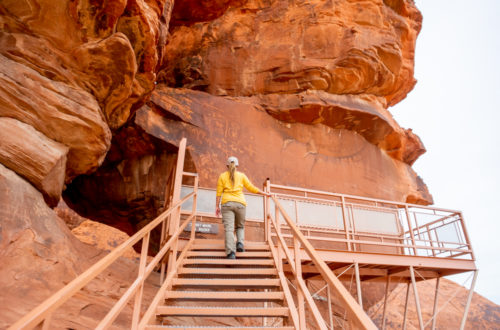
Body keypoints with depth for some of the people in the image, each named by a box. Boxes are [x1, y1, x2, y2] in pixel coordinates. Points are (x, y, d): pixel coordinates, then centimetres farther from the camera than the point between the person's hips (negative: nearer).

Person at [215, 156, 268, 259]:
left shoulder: (222, 176, 9)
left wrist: (217, 206, 7)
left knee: (229, 228, -7)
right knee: (240, 226, 19)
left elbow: (219, 193, 4)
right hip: (240, 204, 1)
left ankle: (231, 252, -23)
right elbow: (251, 188, 10)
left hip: (227, 204, -1)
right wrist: (265, 193, 20)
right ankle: (240, 242, -7)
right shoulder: (241, 175, 10)